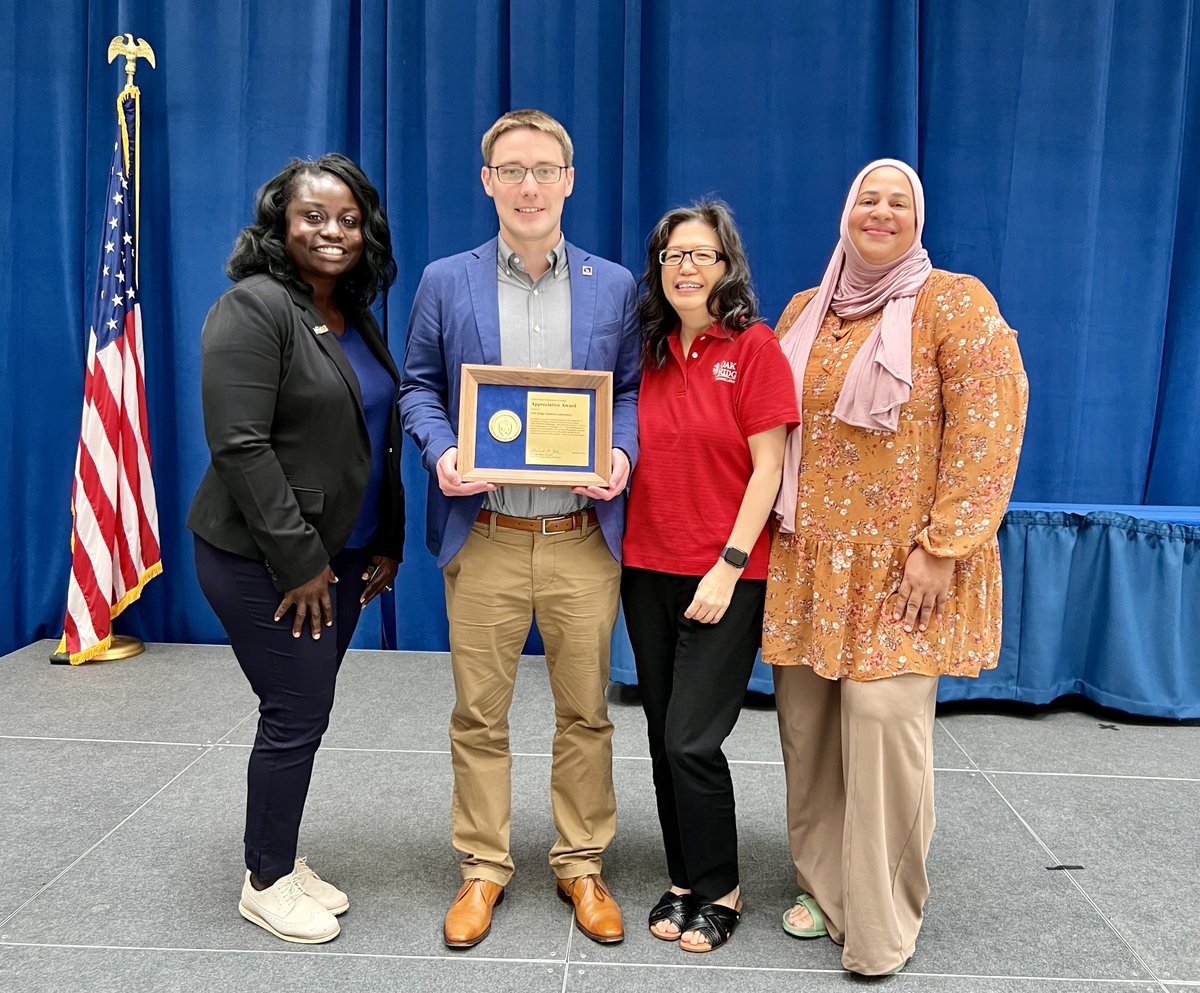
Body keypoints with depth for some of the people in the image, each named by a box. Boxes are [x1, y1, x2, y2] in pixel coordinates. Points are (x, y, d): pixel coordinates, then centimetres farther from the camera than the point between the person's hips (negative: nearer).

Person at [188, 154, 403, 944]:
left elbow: (378, 441, 14)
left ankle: (284, 862, 31)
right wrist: (299, 560, -20)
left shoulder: (357, 319, 11)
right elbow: (240, 445, -21)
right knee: (297, 716, 0)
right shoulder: (254, 308, -14)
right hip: (266, 561, -7)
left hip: (341, 553, 8)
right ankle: (266, 883, 20)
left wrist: (388, 543, 8)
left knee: (306, 713, 15)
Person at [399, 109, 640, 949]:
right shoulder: (446, 282, 5)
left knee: (585, 711, 10)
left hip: (582, 538, 1)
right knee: (479, 714, 9)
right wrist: (441, 454, -11)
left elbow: (634, 388, 9)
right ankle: (483, 869, 27)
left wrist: (622, 455, -10)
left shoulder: (614, 285, 6)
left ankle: (582, 865, 28)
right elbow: (419, 386, 8)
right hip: (483, 536, 0)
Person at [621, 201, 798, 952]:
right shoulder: (650, 352, 9)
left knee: (692, 741, -5)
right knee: (664, 738, 11)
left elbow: (768, 468, -10)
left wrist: (728, 567, -14)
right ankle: (684, 879, 29)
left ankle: (719, 891, 18)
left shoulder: (754, 346, -6)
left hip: (726, 576, -5)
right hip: (649, 568, 5)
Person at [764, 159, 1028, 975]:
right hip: (807, 562, 5)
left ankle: (883, 922, 9)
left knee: (883, 717, -10)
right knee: (808, 723, 8)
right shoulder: (805, 311, 13)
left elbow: (990, 425, -11)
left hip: (902, 564, -5)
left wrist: (944, 547, -15)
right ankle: (823, 885, 26)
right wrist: (771, 530, 12)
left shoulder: (954, 303, -3)